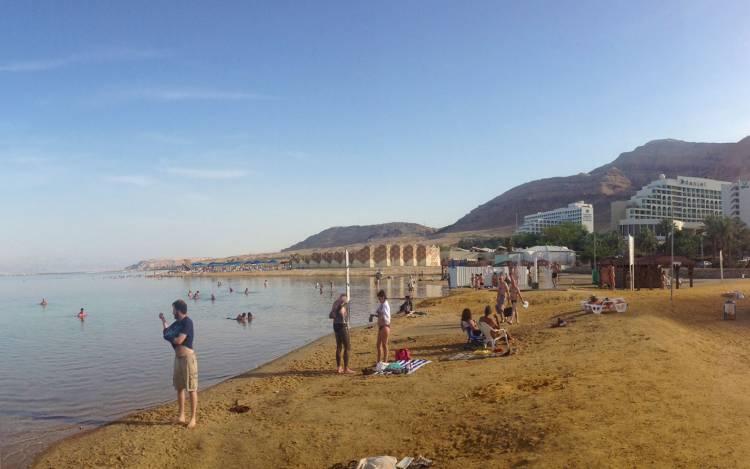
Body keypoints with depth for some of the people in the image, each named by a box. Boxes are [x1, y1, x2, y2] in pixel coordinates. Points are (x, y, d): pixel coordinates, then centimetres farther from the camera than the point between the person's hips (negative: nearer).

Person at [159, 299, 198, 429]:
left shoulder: (187, 322, -15)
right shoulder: (177, 323, 10)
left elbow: (179, 340, -20)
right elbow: (167, 330, 27)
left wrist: (169, 338, -2)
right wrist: (163, 320, 21)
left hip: (188, 358, -9)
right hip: (178, 358, 9)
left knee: (191, 389, -3)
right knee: (180, 388, 12)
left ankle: (193, 418, 2)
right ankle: (181, 416, 21)